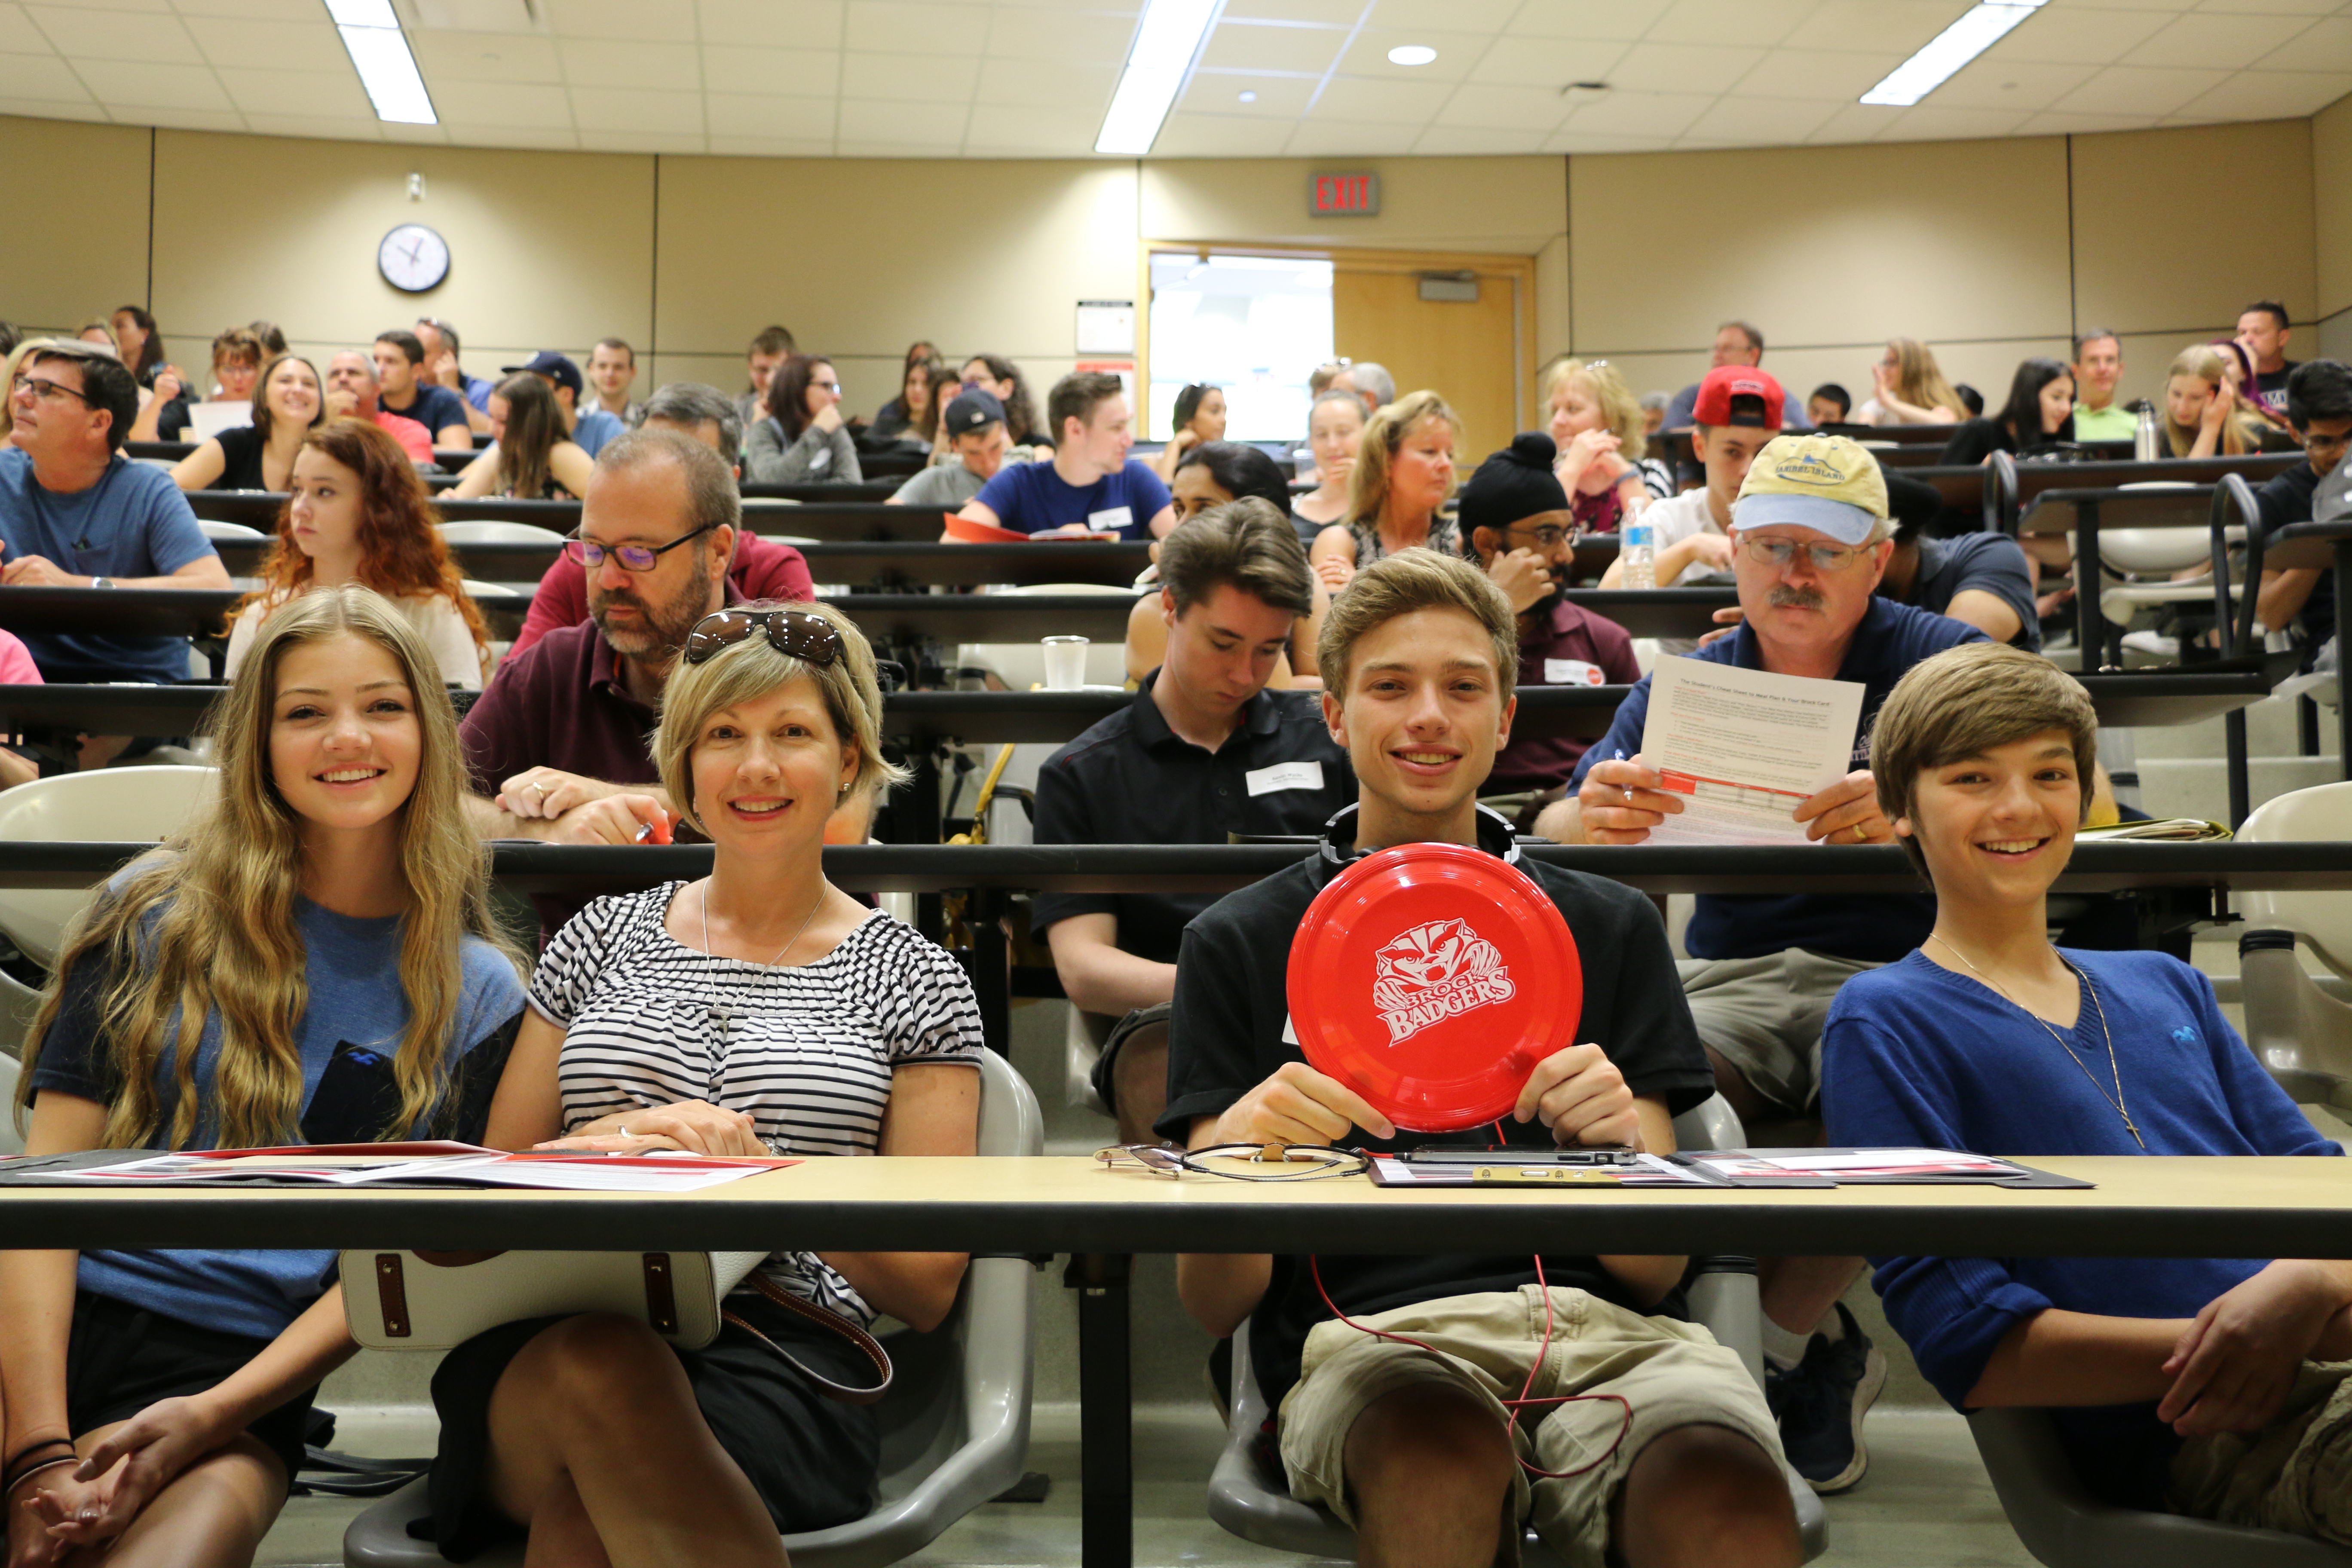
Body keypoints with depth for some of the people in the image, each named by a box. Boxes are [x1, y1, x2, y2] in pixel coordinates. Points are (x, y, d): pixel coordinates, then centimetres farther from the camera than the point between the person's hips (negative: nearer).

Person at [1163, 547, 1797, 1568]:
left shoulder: (1609, 927, 17)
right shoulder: (1241, 944, 13)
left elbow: (1656, 1272, 11)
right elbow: (1211, 1306, 7)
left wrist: (1617, 1142, -11)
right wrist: (1236, 1150, -16)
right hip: (1365, 1337, 0)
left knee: (1724, 1485, -35)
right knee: (1439, 1449, -38)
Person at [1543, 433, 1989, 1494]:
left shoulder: (1939, 660, 6)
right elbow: (1553, 830, 4)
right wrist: (1589, 819, -24)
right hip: (1729, 977, 2)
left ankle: (1778, 1339, -13)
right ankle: (1819, 1349, -13)